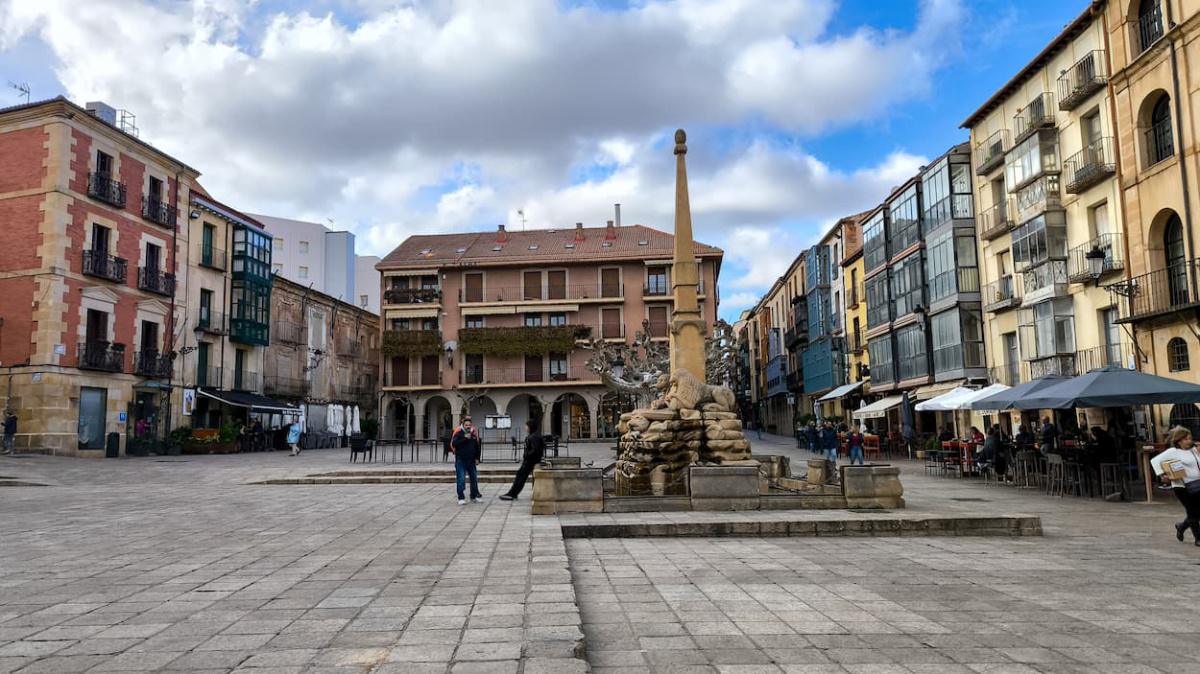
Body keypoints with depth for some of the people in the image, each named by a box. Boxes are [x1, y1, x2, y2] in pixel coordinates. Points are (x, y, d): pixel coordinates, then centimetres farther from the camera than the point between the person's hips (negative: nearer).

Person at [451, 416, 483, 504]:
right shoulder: (459, 433, -6)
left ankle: (474, 496, 25)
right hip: (460, 460, -5)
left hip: (471, 460, 5)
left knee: (474, 479, 12)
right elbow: (454, 444, -21)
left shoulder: (474, 434, 7)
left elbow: (477, 447, 13)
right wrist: (464, 438, -25)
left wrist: (477, 458, 9)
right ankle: (461, 498, 0)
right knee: (461, 480, -7)